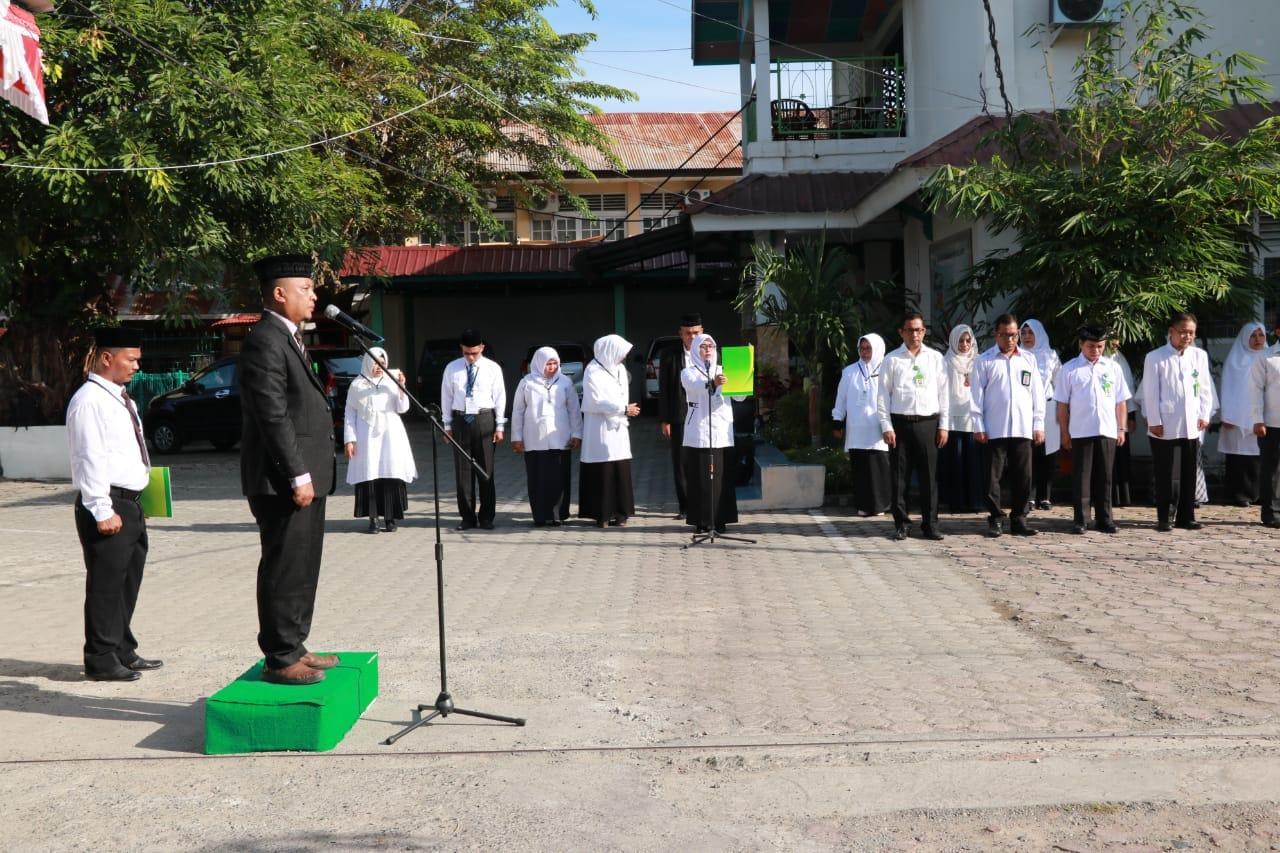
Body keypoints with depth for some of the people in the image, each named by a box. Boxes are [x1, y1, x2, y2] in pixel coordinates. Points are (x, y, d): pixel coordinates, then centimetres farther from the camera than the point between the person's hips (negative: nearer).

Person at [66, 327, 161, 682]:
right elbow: (90, 458, -19)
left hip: (131, 505, 10)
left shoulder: (120, 398, 16)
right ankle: (101, 661, 7)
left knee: (128, 581, 17)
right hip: (108, 507, -10)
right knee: (106, 584, -2)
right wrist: (103, 511, -22)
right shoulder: (89, 401, -14)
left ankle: (123, 652, 30)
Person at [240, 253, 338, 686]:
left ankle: (294, 649, 26)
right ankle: (280, 660, 5)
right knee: (284, 570, -3)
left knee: (302, 568, 16)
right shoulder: (264, 342, -15)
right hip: (283, 480, -10)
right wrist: (297, 476, -21)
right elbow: (274, 416, -20)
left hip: (305, 476, 10)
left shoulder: (289, 338, 18)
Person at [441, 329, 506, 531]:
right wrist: (448, 425, 6)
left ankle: (486, 517, 11)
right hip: (460, 420, 2)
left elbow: (500, 397, 2)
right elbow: (446, 397, 8)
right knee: (462, 471, 4)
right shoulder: (452, 368, 4)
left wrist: (499, 426, -1)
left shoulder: (493, 368, 0)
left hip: (484, 420, -1)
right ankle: (467, 517, 12)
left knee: (486, 470, 2)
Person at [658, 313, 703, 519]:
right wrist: (664, 420, -2)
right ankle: (684, 506, 9)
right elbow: (663, 391, 3)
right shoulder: (670, 357, 4)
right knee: (681, 463, 2)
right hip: (679, 418, 0)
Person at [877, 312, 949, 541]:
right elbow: (883, 395, 2)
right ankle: (900, 523, 10)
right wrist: (886, 426, -5)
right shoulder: (891, 360, 4)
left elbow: (943, 393, 9)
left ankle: (930, 524, 10)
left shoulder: (935, 358, 9)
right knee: (899, 475, 2)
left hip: (928, 423, 1)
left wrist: (944, 425, 4)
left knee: (929, 475, 2)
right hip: (900, 422, -1)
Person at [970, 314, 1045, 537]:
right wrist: (978, 426, -5)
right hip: (994, 430, -2)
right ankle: (995, 519, 7)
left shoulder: (1029, 359, 12)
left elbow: (1038, 394, 11)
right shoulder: (985, 361, 3)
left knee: (1023, 477, 3)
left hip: (1023, 429, 2)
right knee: (993, 477, -1)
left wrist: (1038, 425, 6)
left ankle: (1019, 519, 12)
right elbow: (977, 396, 1)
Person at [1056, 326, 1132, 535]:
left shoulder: (1113, 367, 8)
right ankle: (1079, 520, 4)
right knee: (1081, 477, 0)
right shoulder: (1070, 369, 1)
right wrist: (1064, 432, -1)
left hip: (1107, 431, 2)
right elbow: (1062, 404, 2)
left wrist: (1122, 429, 6)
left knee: (1104, 477, 7)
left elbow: (1121, 401, 11)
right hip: (1081, 432, -2)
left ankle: (1104, 519, 14)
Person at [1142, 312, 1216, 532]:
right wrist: (1154, 421, -9)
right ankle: (1163, 518, 9)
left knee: (1189, 474, 8)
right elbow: (1150, 393, -4)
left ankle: (1186, 517, 16)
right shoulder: (1155, 357, -2)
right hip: (1165, 427, -4)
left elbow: (1205, 388, 12)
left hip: (1192, 427, 4)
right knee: (1165, 475, 1)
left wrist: (1205, 415, 3)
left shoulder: (1200, 355, 9)